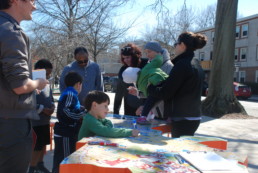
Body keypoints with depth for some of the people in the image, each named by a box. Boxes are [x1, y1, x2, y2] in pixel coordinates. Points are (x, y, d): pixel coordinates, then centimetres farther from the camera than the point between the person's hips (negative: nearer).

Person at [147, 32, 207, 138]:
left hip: (183, 119, -9)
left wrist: (149, 87, -1)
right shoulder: (196, 64, 12)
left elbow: (165, 93, -18)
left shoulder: (182, 64, -16)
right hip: (194, 117, 9)